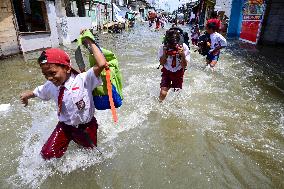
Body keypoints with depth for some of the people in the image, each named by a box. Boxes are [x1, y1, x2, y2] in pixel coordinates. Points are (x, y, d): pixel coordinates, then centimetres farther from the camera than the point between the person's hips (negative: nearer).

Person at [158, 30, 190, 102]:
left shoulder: (184, 47, -19)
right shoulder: (163, 47, -17)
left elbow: (184, 65, -17)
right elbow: (162, 63, -11)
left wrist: (183, 55, -35)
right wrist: (164, 54, -28)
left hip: (178, 72, 1)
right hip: (167, 71, 0)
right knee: (163, 93, -11)